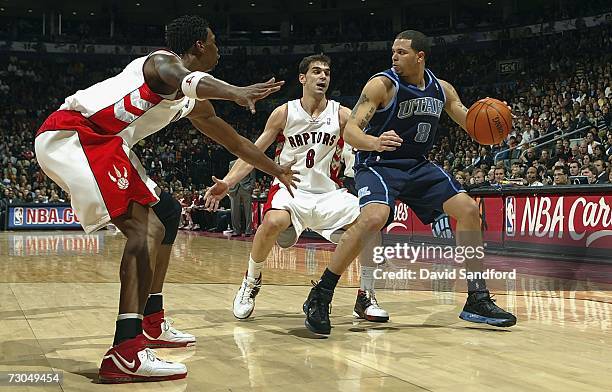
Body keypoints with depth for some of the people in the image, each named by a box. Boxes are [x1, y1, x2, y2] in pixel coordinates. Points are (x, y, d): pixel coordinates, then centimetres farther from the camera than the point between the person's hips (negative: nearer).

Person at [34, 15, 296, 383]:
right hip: (69, 135, -11)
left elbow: (232, 139, 33)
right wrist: (236, 92, -52)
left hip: (101, 144, 11)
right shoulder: (163, 61, -8)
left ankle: (151, 323, 26)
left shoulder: (194, 104, 20)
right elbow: (185, 80, -35)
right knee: (147, 227, -23)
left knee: (166, 212, 19)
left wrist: (275, 169, 41)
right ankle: (125, 353, -31)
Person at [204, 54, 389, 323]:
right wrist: (227, 182, -12)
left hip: (328, 192, 2)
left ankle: (365, 298, -2)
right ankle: (250, 283, -8)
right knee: (273, 222, -35)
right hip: (289, 189, -2)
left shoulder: (341, 115, 0)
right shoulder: (284, 113, -2)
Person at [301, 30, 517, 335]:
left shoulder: (441, 89, 2)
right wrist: (374, 143, -45)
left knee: (468, 210, -1)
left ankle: (477, 300, 9)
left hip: (418, 166, 7)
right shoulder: (382, 84, -15)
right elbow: (350, 130, -23)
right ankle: (319, 297, -22)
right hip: (378, 164, -6)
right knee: (374, 218, -33)